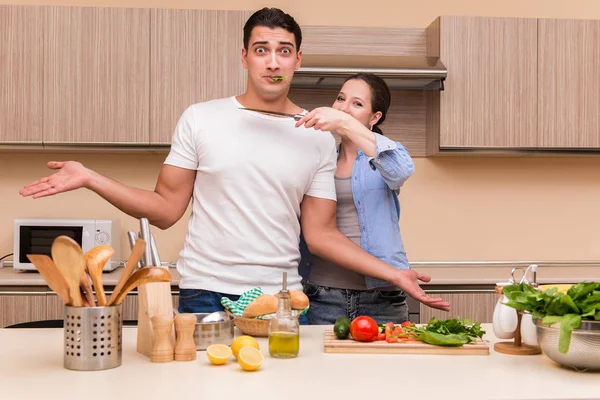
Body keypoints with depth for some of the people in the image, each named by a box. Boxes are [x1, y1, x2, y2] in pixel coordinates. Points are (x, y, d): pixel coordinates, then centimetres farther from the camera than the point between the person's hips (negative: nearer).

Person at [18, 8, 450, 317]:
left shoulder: (318, 139, 3)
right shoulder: (201, 119, 0)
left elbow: (321, 233, 4)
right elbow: (166, 210, 2)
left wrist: (394, 274, -3)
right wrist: (90, 178, -8)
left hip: (282, 296, 1)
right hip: (206, 293, -1)